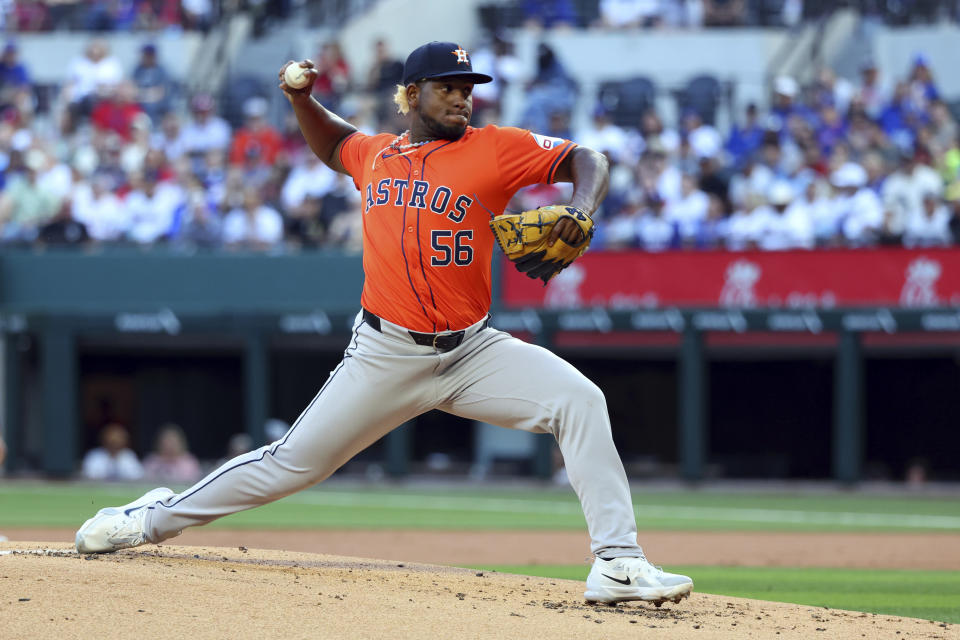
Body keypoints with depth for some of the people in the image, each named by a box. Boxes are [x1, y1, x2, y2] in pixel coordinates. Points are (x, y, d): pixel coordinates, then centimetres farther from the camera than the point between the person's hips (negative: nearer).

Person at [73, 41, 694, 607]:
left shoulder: (493, 149, -3)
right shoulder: (376, 155, 7)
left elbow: (585, 159, -6)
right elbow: (333, 144, 30)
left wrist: (581, 208, -26)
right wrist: (302, 100, 12)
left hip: (473, 351, -1)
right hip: (387, 357, 1)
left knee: (579, 401, -22)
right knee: (295, 461, 3)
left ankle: (618, 564, -22)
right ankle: (155, 518, 22)